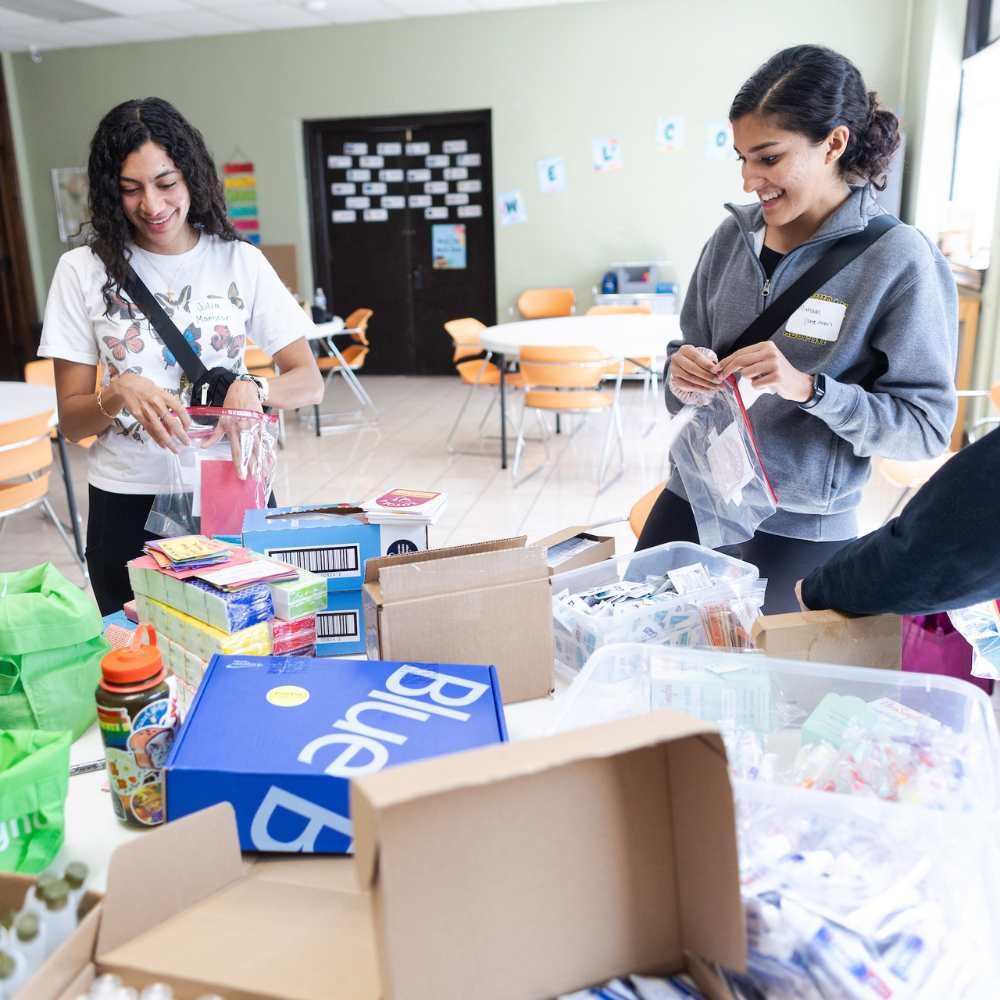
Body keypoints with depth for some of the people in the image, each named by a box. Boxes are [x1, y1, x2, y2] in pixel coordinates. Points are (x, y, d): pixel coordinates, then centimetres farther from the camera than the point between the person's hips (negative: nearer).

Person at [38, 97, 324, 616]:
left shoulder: (241, 262, 1)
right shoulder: (83, 270, 0)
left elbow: (309, 382, -1)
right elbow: (71, 422, 0)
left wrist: (255, 387, -22)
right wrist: (120, 392, -21)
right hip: (128, 508, 0)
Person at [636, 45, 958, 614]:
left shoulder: (898, 259, -12)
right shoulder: (732, 238, 2)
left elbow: (927, 428, -14)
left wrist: (809, 387, -26)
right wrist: (683, 376, -12)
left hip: (799, 532, -4)